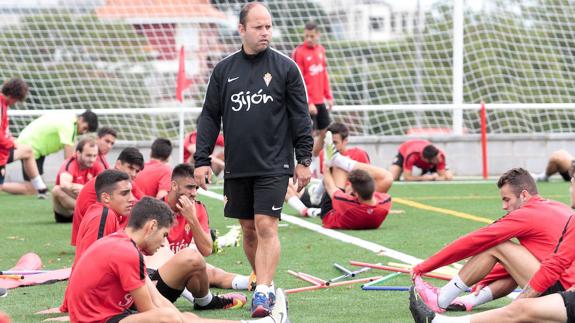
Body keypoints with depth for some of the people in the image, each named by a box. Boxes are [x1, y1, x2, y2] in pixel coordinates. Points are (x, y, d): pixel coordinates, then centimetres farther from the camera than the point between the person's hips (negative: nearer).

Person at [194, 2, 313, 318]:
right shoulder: (224, 70, 7)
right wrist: (201, 159, 2)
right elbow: (209, 117, 9)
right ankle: (266, 284, 24)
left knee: (266, 226, -13)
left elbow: (300, 116, 1)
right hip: (237, 167, 4)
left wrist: (304, 160, -3)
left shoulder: (285, 67, 0)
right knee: (249, 229, 9)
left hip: (274, 166, -3)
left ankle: (262, 293, -17)